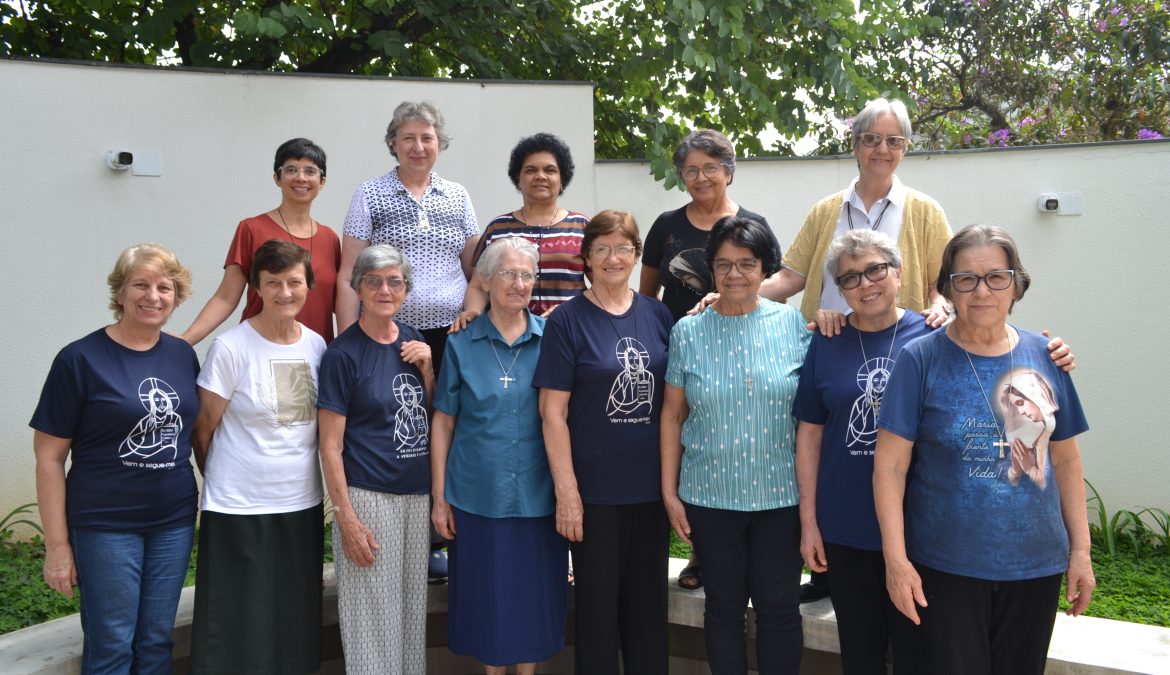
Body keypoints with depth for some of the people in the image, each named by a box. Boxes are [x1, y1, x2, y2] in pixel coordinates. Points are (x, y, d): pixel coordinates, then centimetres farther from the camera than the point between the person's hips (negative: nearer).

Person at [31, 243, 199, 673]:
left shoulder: (183, 355, 4)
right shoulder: (80, 359, -9)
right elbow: (49, 456, -8)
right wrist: (57, 545, -9)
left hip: (174, 522, 4)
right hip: (105, 525, -4)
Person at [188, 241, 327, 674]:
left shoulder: (317, 346, 3)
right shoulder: (231, 348, -11)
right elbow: (203, 430, -2)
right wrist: (220, 481, 6)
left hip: (302, 505, 5)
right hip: (239, 509, -4)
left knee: (295, 628, 14)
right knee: (238, 629, 5)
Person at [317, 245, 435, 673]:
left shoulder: (413, 342, 7)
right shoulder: (343, 353, -9)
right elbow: (330, 446, -10)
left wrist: (426, 368, -3)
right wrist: (346, 517, -14)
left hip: (418, 493, 6)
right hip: (367, 496, -5)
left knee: (412, 607, 16)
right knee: (373, 612, 5)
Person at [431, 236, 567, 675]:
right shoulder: (462, 344, 1)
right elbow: (443, 422, 3)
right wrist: (439, 497, 0)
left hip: (537, 496, 1)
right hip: (478, 496, 0)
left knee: (534, 596, 11)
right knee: (487, 597, 10)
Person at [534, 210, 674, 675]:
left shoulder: (657, 315, 5)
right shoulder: (567, 320, -6)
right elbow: (553, 412, -9)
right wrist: (566, 490, -13)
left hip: (652, 485, 4)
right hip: (595, 488, -3)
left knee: (649, 600, 14)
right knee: (598, 602, 9)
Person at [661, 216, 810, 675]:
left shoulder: (793, 324, -1)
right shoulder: (688, 332, 0)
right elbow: (672, 415, 4)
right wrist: (669, 492, 2)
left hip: (781, 494, 0)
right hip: (709, 496, 1)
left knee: (778, 607, 9)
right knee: (724, 606, 13)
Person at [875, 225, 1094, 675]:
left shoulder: (1044, 356, 2)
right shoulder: (921, 359, -9)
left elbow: (1065, 460, 9)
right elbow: (890, 465, -10)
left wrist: (1081, 550, 8)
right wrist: (896, 558, -13)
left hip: (1035, 565, 4)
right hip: (947, 566, -3)